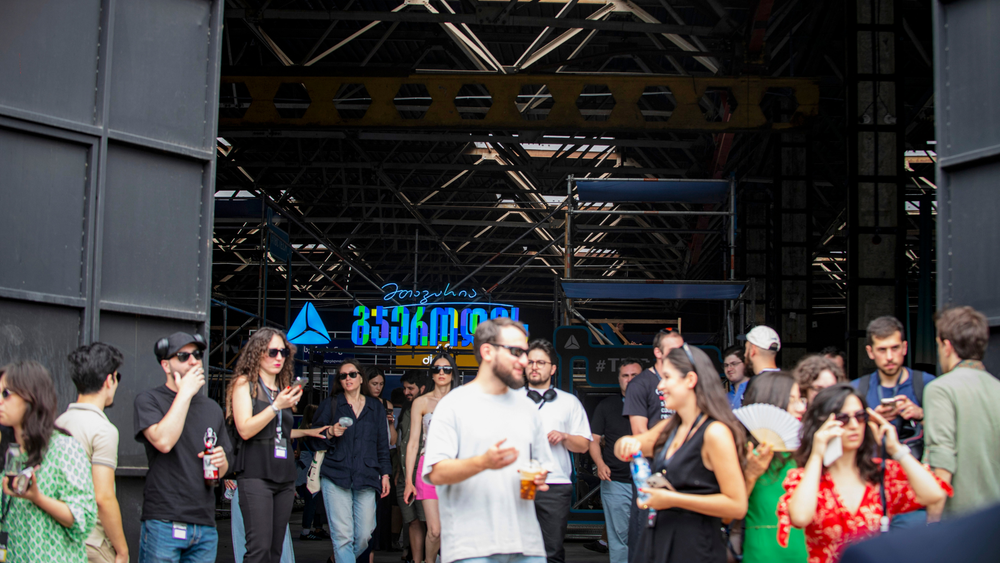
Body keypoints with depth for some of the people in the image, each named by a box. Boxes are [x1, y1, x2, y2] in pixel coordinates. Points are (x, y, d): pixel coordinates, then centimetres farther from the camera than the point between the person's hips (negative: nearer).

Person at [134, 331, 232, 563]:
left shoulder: (212, 408, 18)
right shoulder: (148, 400, 1)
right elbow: (163, 441, -19)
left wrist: (221, 461, 0)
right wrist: (185, 393, -12)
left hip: (205, 526, 5)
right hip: (164, 523, -5)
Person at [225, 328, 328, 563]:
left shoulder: (283, 389, 18)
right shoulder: (244, 383, 1)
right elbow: (245, 430, -10)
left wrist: (306, 432, 23)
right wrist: (277, 406, -15)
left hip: (284, 477, 7)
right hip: (256, 475, -7)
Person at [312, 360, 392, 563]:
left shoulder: (376, 408, 17)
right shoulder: (330, 405, 12)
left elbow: (383, 444, 19)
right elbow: (315, 441, 11)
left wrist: (385, 473, 10)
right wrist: (330, 434, -9)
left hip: (366, 478, 2)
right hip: (336, 476, -2)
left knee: (364, 537, -1)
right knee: (343, 536, -12)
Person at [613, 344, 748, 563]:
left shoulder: (715, 432, -16)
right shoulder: (670, 427, 8)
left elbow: (737, 505, -19)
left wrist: (672, 499, -18)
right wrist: (626, 445, -4)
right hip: (656, 539, 7)